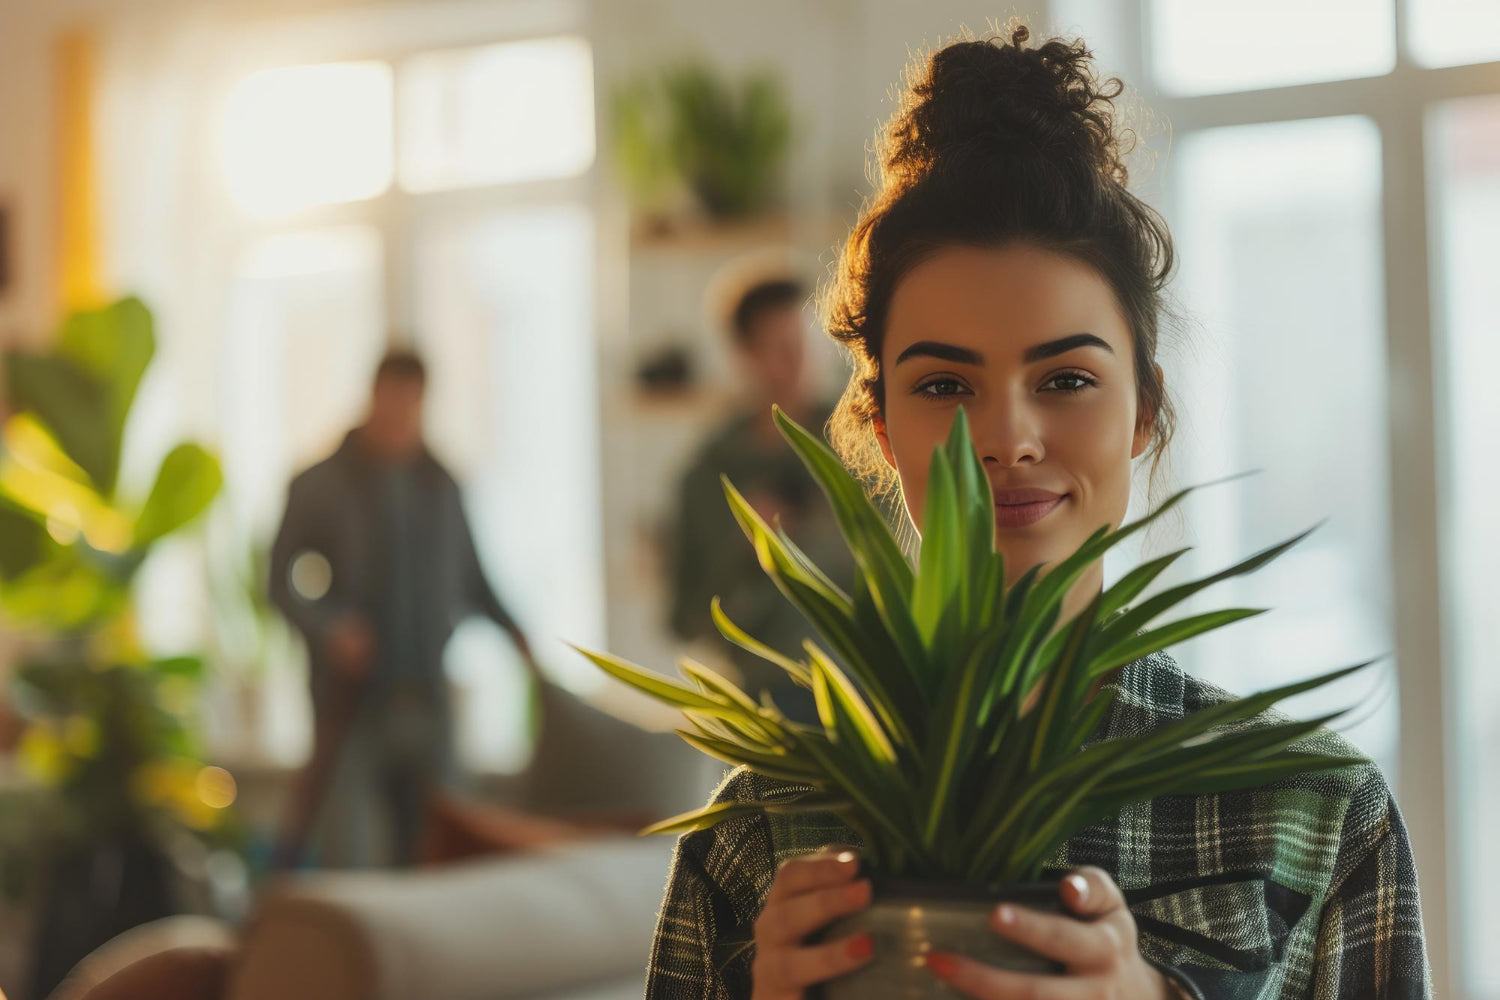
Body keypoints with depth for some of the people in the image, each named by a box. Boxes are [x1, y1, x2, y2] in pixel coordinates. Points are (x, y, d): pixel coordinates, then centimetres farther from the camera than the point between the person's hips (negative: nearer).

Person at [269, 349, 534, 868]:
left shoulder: (439, 485, 12)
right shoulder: (321, 484, 1)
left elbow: (469, 576, 18)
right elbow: (283, 582, -1)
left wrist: (512, 631, 2)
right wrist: (330, 628, -18)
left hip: (426, 701, 4)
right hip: (351, 699, -4)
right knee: (342, 844, -6)